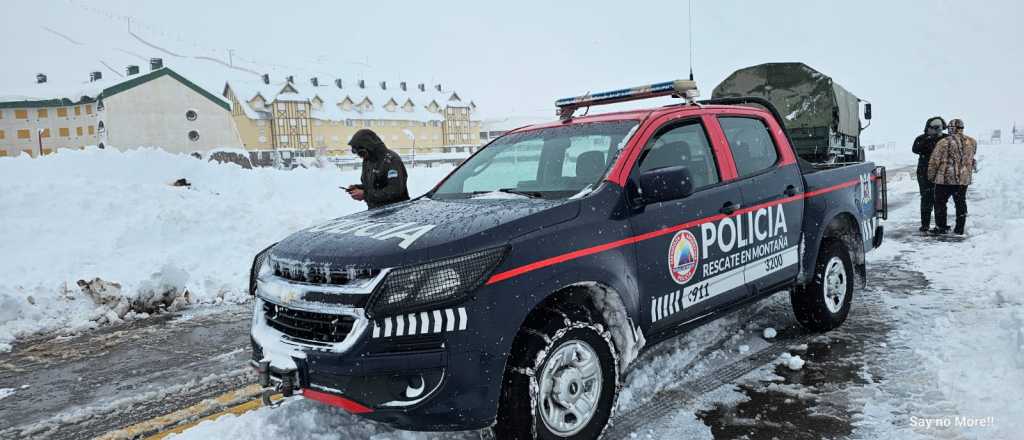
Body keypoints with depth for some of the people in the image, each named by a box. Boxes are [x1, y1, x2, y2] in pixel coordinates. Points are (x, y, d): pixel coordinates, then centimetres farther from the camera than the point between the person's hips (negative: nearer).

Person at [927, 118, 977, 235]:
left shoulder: (944, 142, -12)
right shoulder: (972, 142, 5)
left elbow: (934, 161, -9)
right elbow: (971, 159, 18)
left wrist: (931, 176, 2)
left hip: (945, 179, -5)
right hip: (964, 179, 5)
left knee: (940, 203, 7)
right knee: (961, 203, 14)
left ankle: (941, 227, 8)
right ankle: (960, 228, 18)